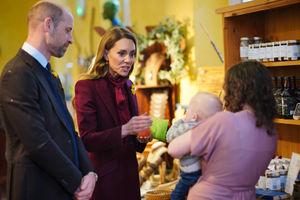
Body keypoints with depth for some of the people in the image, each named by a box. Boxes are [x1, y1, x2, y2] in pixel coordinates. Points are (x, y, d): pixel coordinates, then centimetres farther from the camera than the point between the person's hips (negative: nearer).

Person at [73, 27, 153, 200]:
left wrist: (141, 138, -5)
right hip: (103, 177, -6)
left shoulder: (128, 86, 10)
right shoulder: (86, 86, -12)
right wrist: (124, 130, -30)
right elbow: (87, 140, -18)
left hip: (129, 173, 7)